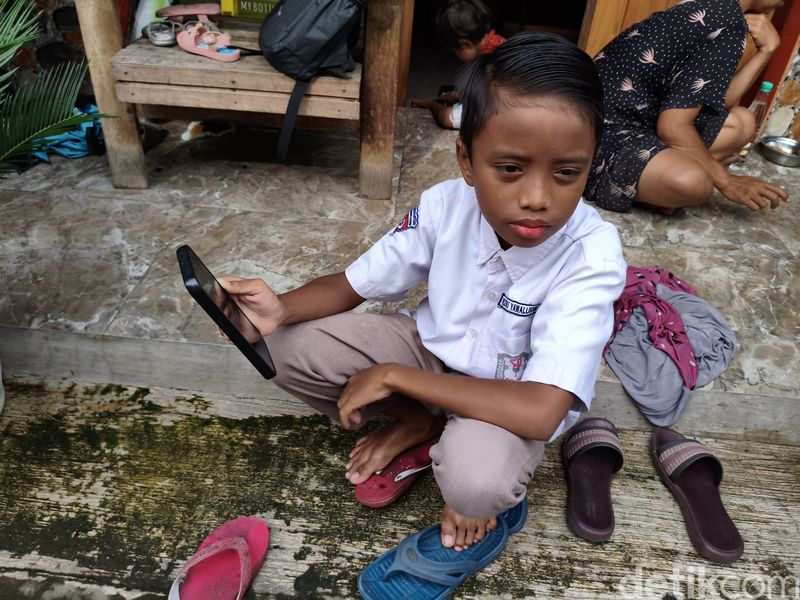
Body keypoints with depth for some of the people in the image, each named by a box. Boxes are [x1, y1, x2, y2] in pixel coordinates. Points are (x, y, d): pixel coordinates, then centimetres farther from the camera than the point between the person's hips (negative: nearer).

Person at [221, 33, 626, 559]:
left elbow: (540, 413, -37)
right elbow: (353, 284, -5)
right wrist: (283, 308, -27)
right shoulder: (446, 205, -19)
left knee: (475, 482, -37)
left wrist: (393, 376, -30)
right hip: (433, 350, 4)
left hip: (510, 397, -3)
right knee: (292, 346, -12)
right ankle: (420, 422, 3)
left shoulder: (592, 256, -30)